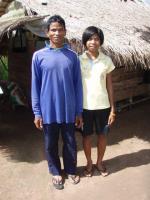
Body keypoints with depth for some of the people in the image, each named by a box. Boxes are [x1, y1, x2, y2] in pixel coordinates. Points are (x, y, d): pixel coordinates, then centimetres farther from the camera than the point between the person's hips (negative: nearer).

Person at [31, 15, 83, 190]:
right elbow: (35, 86, -2)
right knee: (50, 144, 13)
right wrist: (37, 112, -4)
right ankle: (56, 172, 35)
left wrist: (79, 111, 1)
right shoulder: (38, 56, -4)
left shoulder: (72, 56, -1)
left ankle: (71, 170, 37)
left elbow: (78, 85, 2)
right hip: (48, 111, -1)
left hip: (69, 110, 1)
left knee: (70, 142, 15)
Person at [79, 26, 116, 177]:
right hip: (85, 106, -1)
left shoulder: (106, 60, -1)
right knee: (86, 136, 12)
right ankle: (89, 163, 35)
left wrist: (112, 109, 0)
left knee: (102, 135, 14)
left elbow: (109, 86, 2)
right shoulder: (78, 60, -4)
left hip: (102, 106, 1)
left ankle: (99, 162, 36)